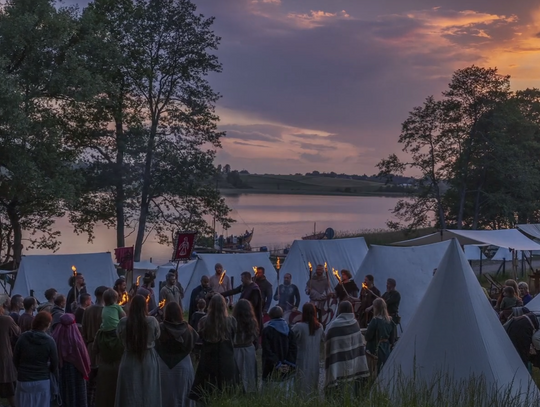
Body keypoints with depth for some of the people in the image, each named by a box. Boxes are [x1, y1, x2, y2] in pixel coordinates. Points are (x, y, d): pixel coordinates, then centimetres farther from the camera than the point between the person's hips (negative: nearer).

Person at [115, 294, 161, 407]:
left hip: (129, 361, 0)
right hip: (149, 360, 0)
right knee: (149, 394, 10)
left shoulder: (123, 322, -10)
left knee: (129, 396, 8)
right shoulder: (152, 321, -11)